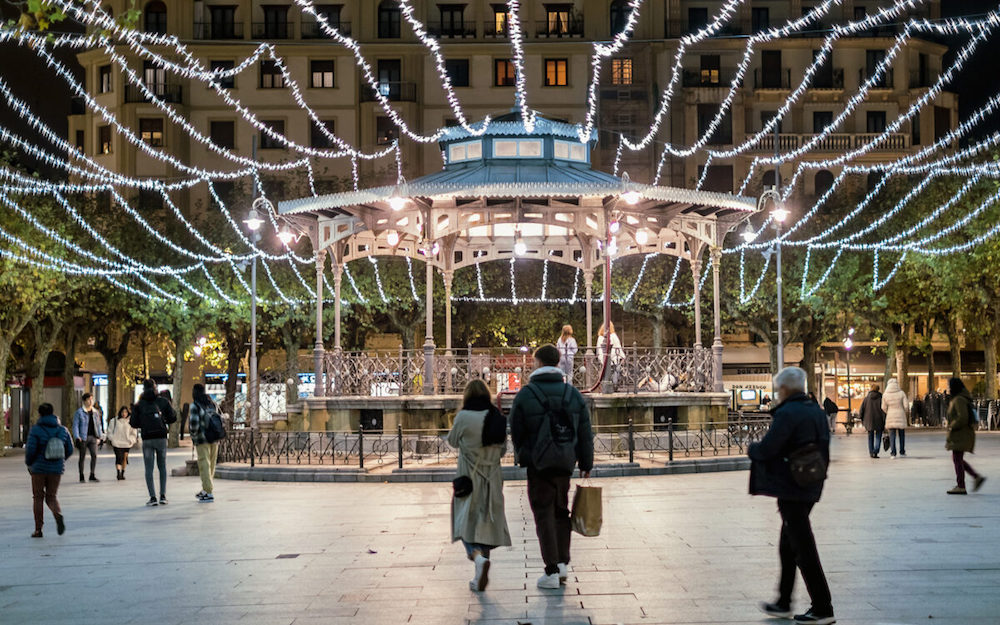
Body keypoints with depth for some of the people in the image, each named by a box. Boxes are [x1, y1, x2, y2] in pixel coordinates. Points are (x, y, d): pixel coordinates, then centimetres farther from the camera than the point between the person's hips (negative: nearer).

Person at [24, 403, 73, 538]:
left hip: (39, 467, -3)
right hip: (57, 468, 3)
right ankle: (59, 515, -19)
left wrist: (29, 464, 7)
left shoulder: (35, 429, -10)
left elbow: (30, 450, -13)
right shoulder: (62, 430, 2)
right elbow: (70, 450, 4)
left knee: (38, 498, 11)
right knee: (51, 497, 12)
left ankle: (38, 529, 10)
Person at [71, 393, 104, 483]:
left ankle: (92, 475, 3)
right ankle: (81, 476, 11)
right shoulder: (79, 412, -2)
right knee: (82, 457, 3)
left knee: (94, 455, -5)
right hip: (83, 437, -4)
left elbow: (98, 425, 20)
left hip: (93, 437, 4)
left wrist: (101, 437, 16)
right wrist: (77, 437, -14)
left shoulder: (95, 412, 14)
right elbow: (75, 425, -4)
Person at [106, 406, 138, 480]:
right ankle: (119, 473, -18)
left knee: (124, 458, 5)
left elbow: (133, 433, 12)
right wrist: (111, 440, -1)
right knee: (119, 457, -14)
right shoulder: (114, 421, 2)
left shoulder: (130, 421, 6)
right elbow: (110, 431, 8)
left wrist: (131, 440, -2)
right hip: (117, 443, -2)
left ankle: (122, 473, 18)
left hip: (126, 444, 2)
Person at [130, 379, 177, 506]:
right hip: (161, 438, 1)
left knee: (149, 468, 4)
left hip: (147, 439, -1)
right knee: (162, 467, 12)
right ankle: (163, 496, 5)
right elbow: (173, 418, 0)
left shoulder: (139, 405, 1)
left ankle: (153, 497, -3)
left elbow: (134, 423, -2)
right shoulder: (163, 401, 2)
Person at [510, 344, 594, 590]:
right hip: (565, 463, 4)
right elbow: (585, 433, 6)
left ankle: (552, 571, -1)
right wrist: (586, 464, 12)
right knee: (561, 512, 18)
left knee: (544, 515, 1)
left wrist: (522, 456, 16)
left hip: (538, 465, -4)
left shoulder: (525, 395, -7)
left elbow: (516, 433, -1)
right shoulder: (573, 394, 4)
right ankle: (562, 563, 14)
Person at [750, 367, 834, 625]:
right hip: (810, 488, 9)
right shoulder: (817, 411, 10)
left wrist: (751, 448, -1)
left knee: (803, 549, -3)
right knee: (788, 545, 19)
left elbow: (766, 449, -21)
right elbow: (823, 450, 15)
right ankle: (783, 603, 28)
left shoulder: (786, 414, -17)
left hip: (791, 490, -9)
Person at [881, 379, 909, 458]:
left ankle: (893, 453, -5)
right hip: (901, 416, 0)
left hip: (890, 416, 0)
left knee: (892, 435, 3)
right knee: (902, 434, 13)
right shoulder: (901, 393, -6)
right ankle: (902, 452, 18)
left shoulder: (885, 395, -4)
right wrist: (903, 411, 12)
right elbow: (906, 405, -8)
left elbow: (883, 408, -2)